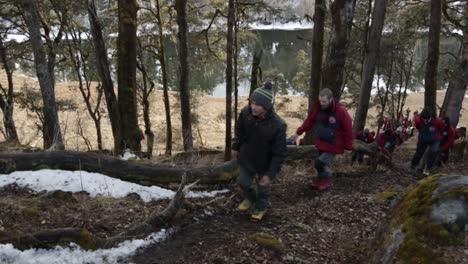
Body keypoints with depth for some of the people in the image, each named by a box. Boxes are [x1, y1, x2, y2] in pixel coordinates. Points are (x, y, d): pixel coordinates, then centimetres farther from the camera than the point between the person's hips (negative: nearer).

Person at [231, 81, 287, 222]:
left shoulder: (278, 125, -35)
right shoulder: (245, 112, -23)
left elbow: (279, 153, -26)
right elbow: (239, 131, 0)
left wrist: (270, 173, -24)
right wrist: (236, 147, 12)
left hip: (265, 162, -4)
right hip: (247, 157, 4)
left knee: (263, 188, 19)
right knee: (243, 182, 22)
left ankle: (261, 207, 51)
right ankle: (250, 198, 56)